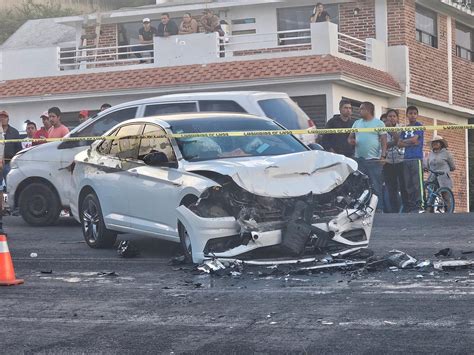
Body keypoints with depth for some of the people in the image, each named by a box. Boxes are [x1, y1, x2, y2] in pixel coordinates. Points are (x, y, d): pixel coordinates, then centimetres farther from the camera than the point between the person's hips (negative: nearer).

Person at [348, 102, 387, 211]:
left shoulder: (379, 123, 3)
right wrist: (351, 141, -6)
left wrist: (383, 156, -13)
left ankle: (378, 209, -2)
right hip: (359, 159, 5)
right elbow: (350, 137, 19)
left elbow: (384, 141, -2)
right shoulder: (357, 123, 17)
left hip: (374, 160, -5)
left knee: (376, 187, -5)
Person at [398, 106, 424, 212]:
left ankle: (419, 205, -11)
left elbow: (414, 139, -9)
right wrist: (411, 143, -4)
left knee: (417, 183, -10)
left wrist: (405, 141, 7)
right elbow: (400, 144, 10)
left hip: (416, 158, -6)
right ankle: (409, 206, 7)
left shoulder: (419, 126, 3)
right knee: (407, 184, 4)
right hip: (406, 158, 6)